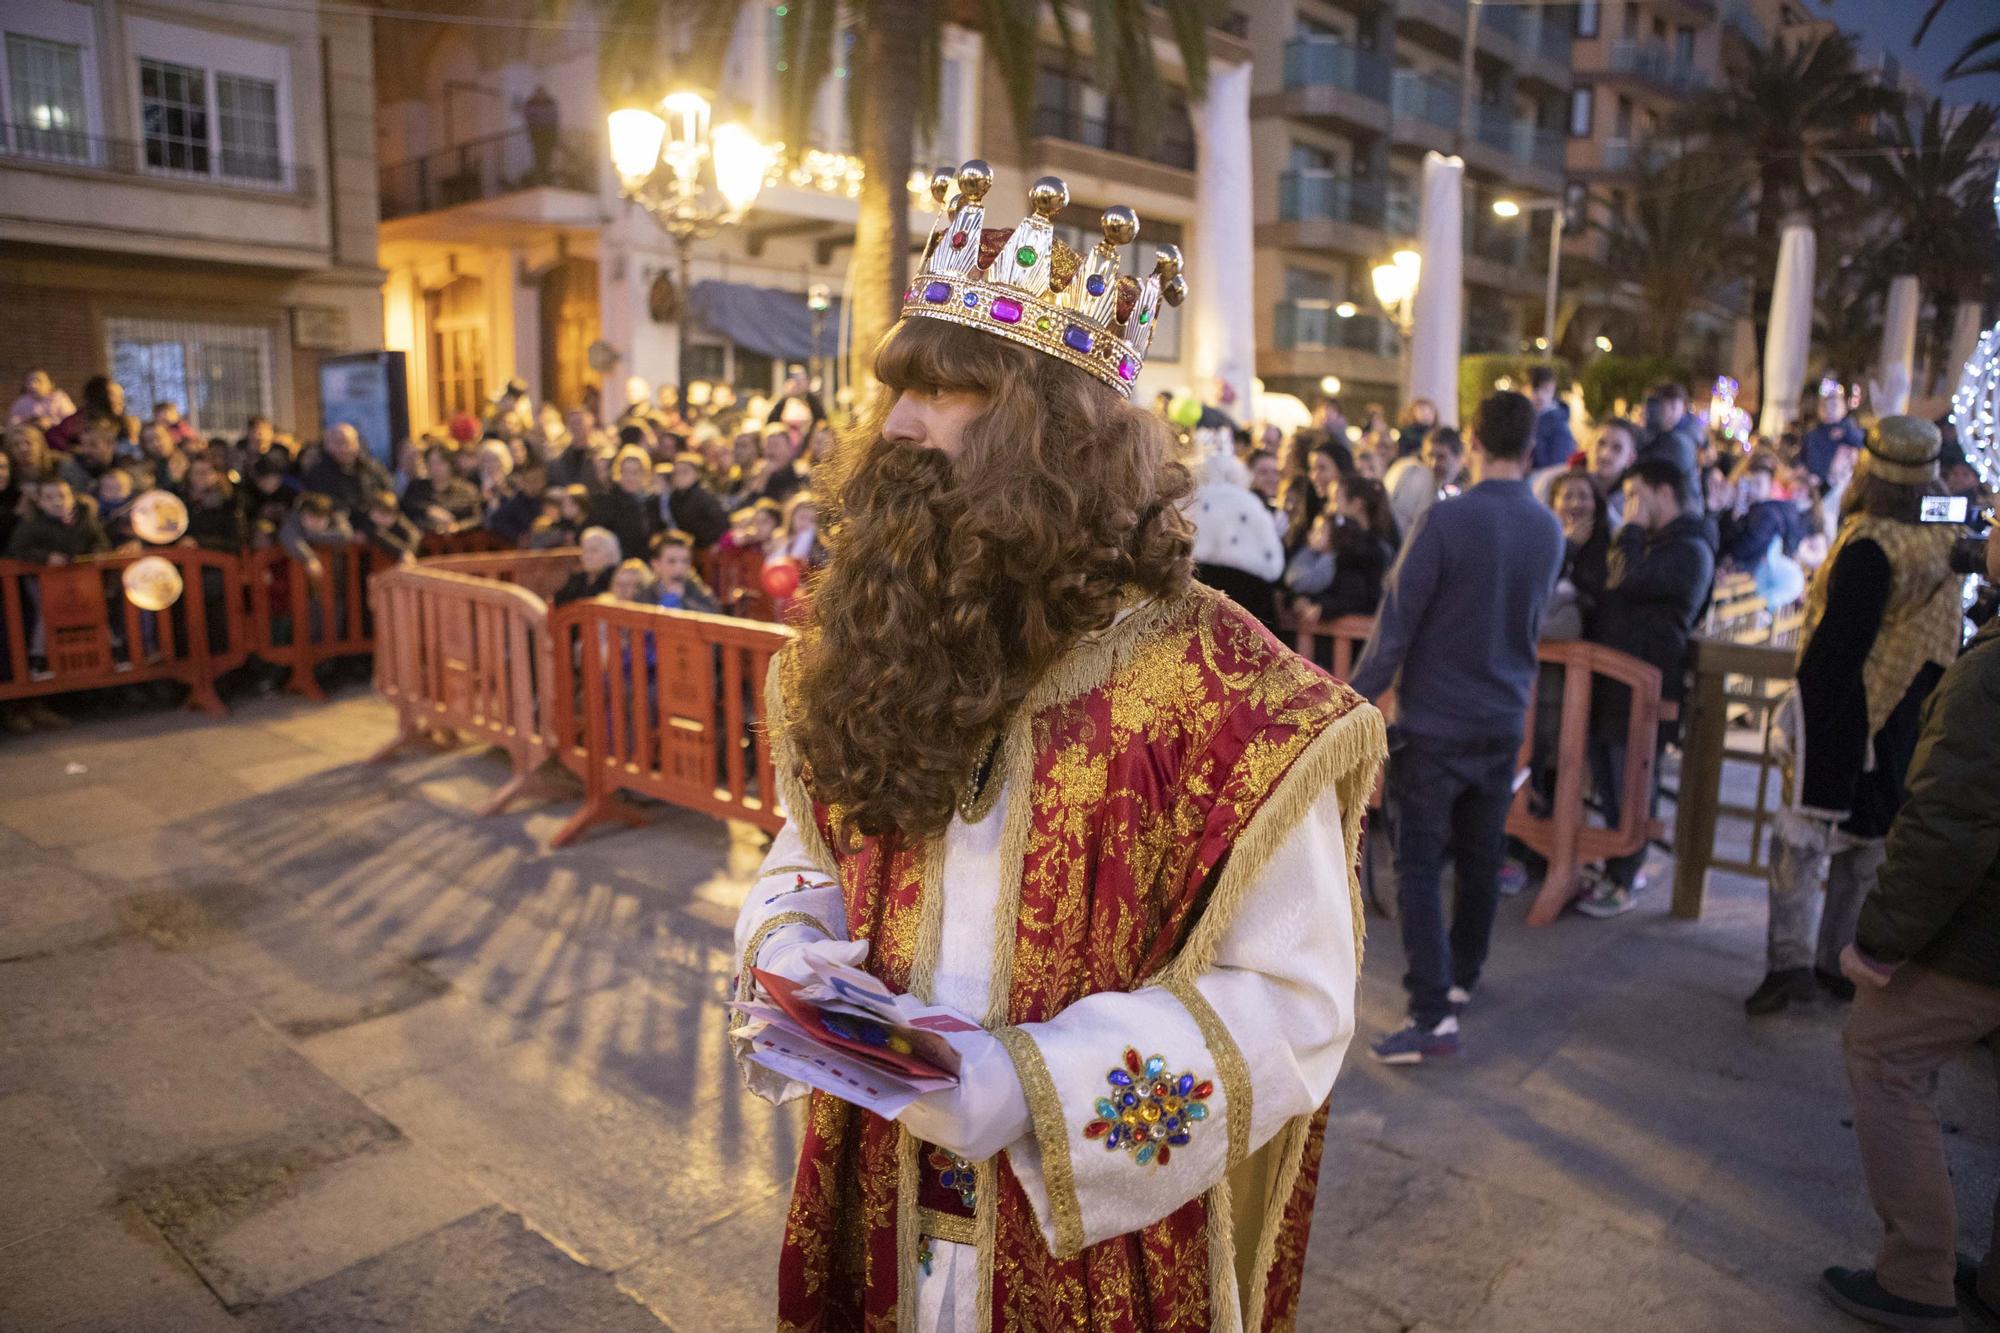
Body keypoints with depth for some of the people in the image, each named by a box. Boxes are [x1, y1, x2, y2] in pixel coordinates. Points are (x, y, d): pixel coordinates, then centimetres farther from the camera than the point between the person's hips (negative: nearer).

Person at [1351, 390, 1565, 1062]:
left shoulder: (1445, 519, -17)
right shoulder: (1549, 530, 1)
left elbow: (1397, 622, -16)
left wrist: (1360, 698, -8)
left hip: (1435, 719, -6)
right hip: (1504, 717, 6)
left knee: (1419, 865, -2)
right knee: (1480, 858, 18)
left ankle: (1434, 1013, -6)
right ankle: (1461, 974, 35)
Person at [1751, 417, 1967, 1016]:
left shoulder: (1870, 545, -21)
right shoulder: (1946, 538, 3)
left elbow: (1838, 641, -22)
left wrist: (1806, 703, -15)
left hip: (1844, 709, -7)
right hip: (1906, 719, 7)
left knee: (1801, 833, 0)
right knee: (1868, 837, 15)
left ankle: (1790, 961, -4)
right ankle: (1840, 962, 24)